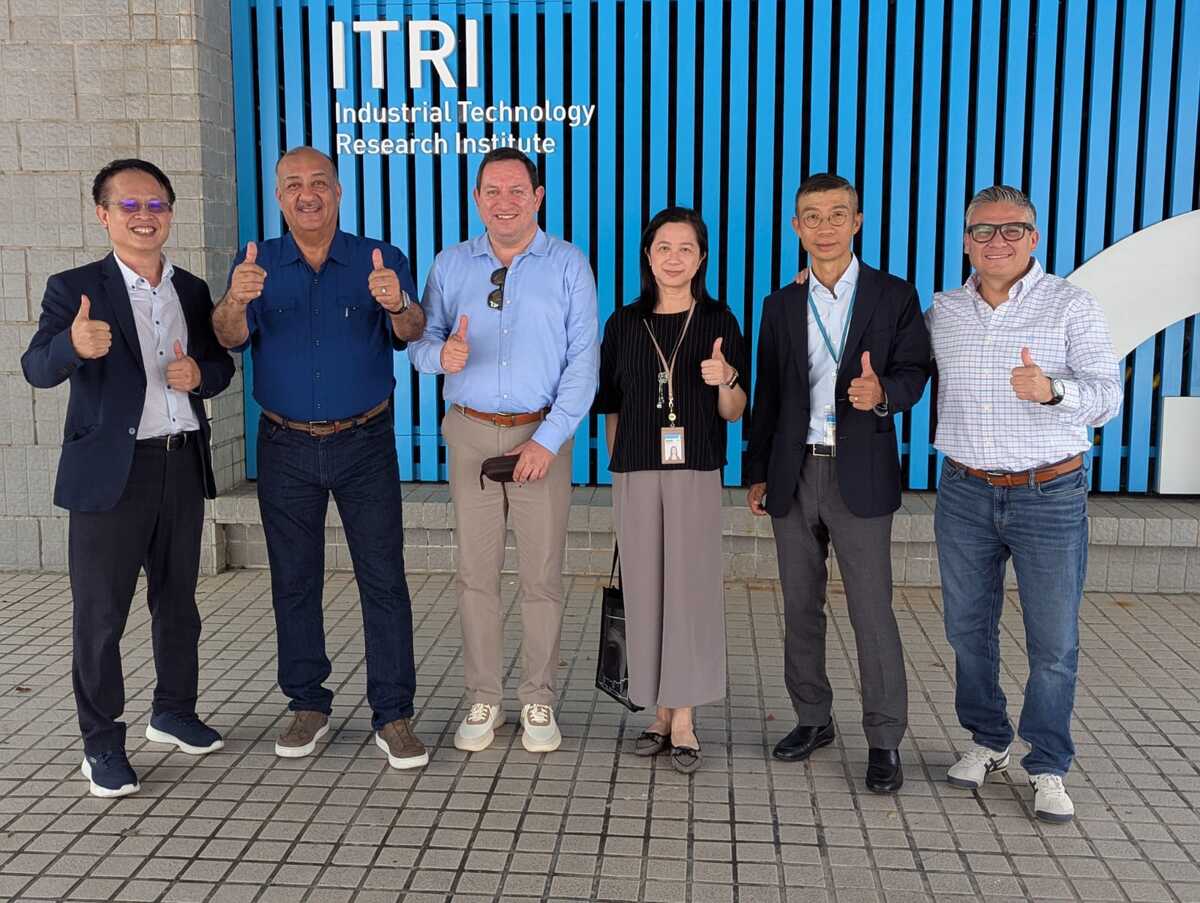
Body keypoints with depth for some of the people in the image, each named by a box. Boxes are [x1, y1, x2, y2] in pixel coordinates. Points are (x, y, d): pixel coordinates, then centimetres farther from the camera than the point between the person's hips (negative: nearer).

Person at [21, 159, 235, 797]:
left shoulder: (192, 289, 9)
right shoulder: (75, 289, -5)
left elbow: (221, 365, 16)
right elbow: (37, 369, -18)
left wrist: (199, 374, -8)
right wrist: (73, 346, -41)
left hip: (183, 464, 5)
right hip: (110, 471, -4)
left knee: (178, 600, 16)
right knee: (100, 611, 3)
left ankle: (173, 711, 33)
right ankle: (101, 742, 16)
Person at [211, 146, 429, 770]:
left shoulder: (380, 260, -1)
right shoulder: (258, 265, 3)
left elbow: (412, 334, -16)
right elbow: (230, 338, -12)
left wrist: (399, 306, -40)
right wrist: (236, 302, -35)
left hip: (365, 443, -1)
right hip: (286, 447, 2)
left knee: (384, 579, -2)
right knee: (294, 581, 9)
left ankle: (393, 715, 6)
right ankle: (308, 706, 23)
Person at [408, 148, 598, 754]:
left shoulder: (568, 265, 1)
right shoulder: (450, 265, 8)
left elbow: (582, 361, -4)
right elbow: (420, 343, 7)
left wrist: (548, 439, -12)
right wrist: (441, 355, -18)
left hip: (542, 435, -2)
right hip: (470, 434, 2)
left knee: (542, 574, 2)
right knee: (476, 573, 4)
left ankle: (538, 702, 14)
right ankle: (483, 699, 16)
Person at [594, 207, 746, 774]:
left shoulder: (718, 321, 2)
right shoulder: (625, 323, 7)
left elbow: (733, 412, 1)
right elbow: (612, 407, 12)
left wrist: (725, 381, -19)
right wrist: (616, 468, 8)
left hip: (695, 473, -2)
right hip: (636, 473, 2)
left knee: (690, 587, -2)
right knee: (646, 589, 5)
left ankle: (683, 719, 7)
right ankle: (660, 712, 16)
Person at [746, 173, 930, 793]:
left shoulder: (894, 296, 3)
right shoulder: (781, 306, 11)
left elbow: (915, 371, -1)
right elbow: (767, 396, 12)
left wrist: (883, 393, -24)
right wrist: (757, 474, 10)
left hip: (859, 475, -3)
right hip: (793, 476, 4)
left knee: (871, 612, -3)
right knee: (801, 608, 11)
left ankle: (885, 741, 8)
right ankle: (813, 719, 26)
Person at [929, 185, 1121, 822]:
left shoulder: (1071, 306, -4)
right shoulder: (942, 311, 6)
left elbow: (1106, 396, -13)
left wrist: (1052, 389, -32)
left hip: (1050, 495, -3)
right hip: (965, 493, 3)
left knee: (1054, 643, 2)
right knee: (968, 629, 12)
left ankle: (1048, 768, 18)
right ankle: (987, 742, 31)